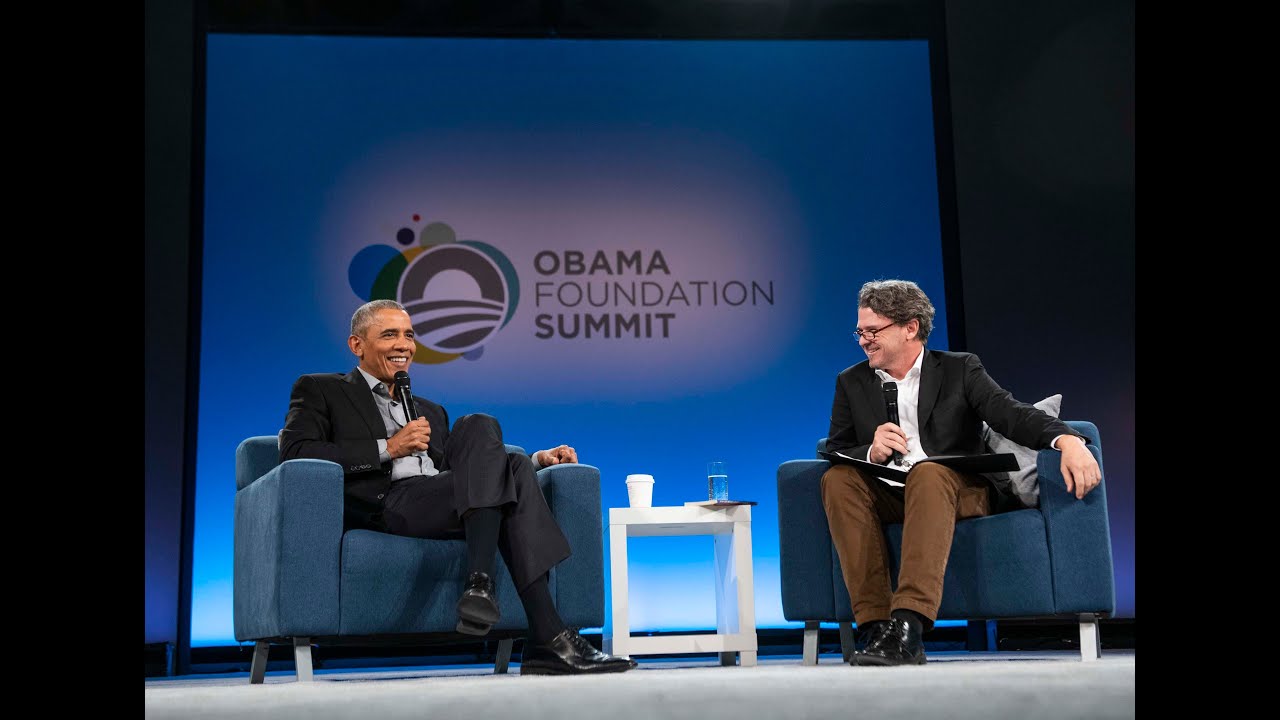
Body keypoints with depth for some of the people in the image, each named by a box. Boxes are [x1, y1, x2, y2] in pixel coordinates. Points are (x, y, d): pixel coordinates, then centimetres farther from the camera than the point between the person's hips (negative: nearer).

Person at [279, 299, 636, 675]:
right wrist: (388, 448, -7)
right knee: (481, 427, -24)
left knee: (513, 470, -25)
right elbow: (294, 454, -2)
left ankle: (547, 642, -33)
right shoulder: (320, 390, 17)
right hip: (387, 505, -6)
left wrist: (535, 460, 12)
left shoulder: (431, 412, 35)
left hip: (448, 509, 6)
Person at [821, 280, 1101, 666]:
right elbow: (834, 455, 9)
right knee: (837, 478, -28)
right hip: (885, 496, 3)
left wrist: (1068, 440, -27)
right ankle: (876, 626, -36)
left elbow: (1012, 414, -7)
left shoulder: (960, 369, 8)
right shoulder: (851, 383, 15)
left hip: (956, 490, -2)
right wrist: (871, 452, -15)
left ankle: (908, 627, -47)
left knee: (928, 473, -36)